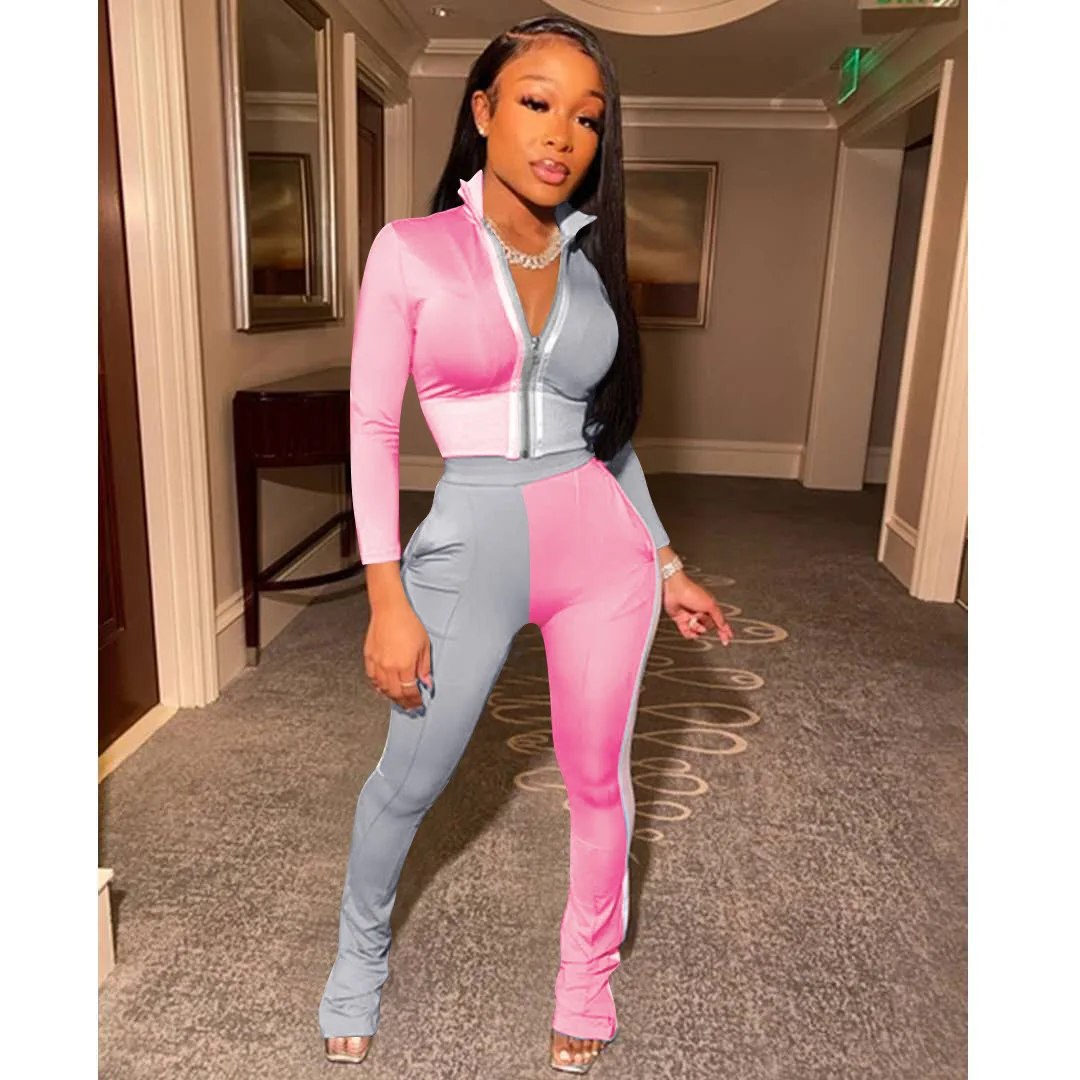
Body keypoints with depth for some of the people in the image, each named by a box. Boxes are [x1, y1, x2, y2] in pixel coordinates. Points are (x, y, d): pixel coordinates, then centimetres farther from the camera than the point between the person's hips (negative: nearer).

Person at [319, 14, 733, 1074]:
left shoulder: (593, 262, 7)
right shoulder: (411, 249, -4)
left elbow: (611, 437, 12)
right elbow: (372, 427, -5)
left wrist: (669, 567, 13)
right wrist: (387, 602, -9)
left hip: (602, 546, 3)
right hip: (470, 549, -2)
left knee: (598, 778, 14)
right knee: (407, 781, 13)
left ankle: (587, 981, 40)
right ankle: (359, 953, 44)